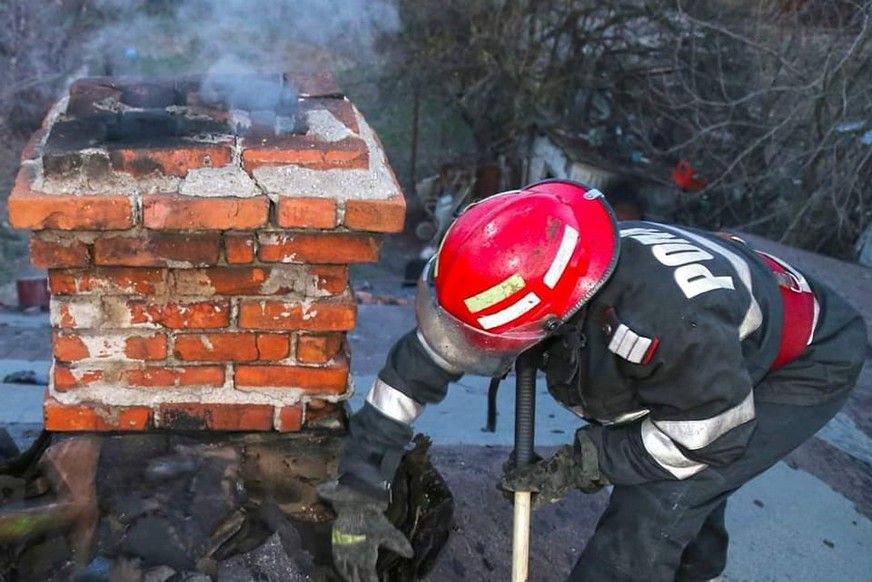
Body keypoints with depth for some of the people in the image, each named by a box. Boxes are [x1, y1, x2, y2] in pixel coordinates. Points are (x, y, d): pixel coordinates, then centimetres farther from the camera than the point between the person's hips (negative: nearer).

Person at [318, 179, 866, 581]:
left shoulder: (664, 322, -46)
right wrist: (358, 495, -12)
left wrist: (582, 464, -19)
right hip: (725, 351, 7)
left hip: (807, 363, -6)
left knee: (656, 501, -17)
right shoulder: (520, 273, -24)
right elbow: (414, 367, -14)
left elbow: (711, 434, -27)